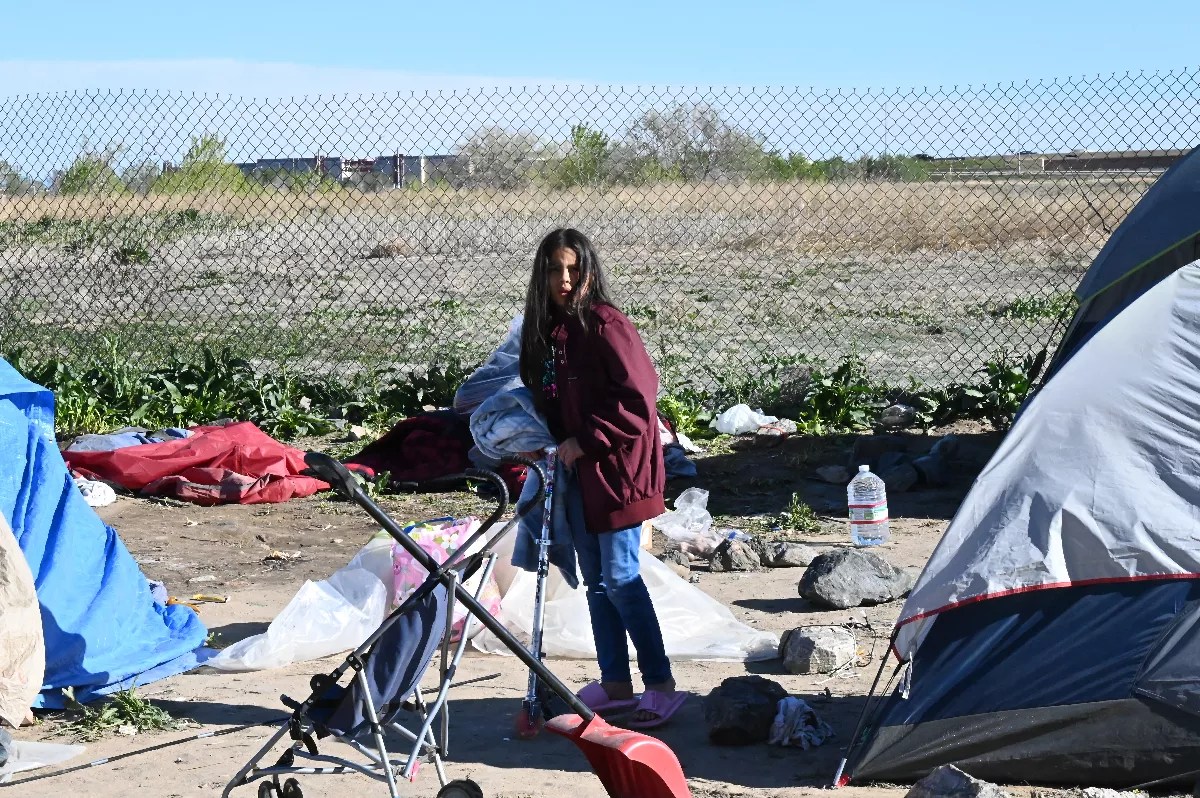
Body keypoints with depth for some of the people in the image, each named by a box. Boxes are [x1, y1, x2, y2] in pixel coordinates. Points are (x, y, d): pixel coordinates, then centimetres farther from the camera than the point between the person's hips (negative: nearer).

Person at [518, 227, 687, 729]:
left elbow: (638, 398, -19)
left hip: (615, 467, -8)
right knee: (595, 579, 12)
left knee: (619, 577, -8)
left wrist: (585, 441, -17)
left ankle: (662, 685, -1)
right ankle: (615, 685, 20)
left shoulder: (604, 325, -15)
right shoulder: (546, 329, 9)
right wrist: (556, 445, 5)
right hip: (576, 470, 8)